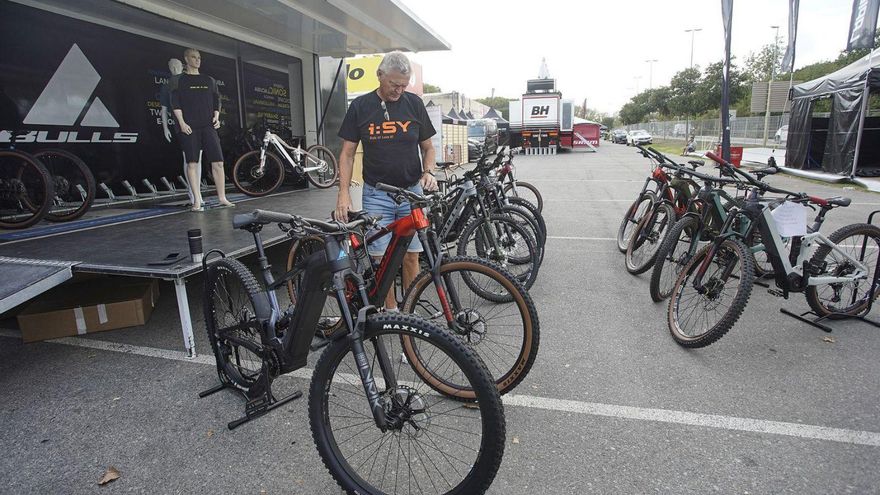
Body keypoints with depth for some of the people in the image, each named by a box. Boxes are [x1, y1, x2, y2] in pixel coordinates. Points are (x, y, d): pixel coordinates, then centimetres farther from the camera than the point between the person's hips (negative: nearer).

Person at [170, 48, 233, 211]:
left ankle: (222, 198, 2)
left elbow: (216, 100, 21)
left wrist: (216, 117, 4)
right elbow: (175, 103, 1)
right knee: (192, 163, -5)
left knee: (218, 162, -5)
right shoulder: (180, 80, 7)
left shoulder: (209, 80, 19)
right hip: (189, 127, -3)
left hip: (208, 126, 3)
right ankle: (197, 201, -3)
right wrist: (182, 123, -9)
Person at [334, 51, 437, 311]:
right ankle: (391, 310, 16)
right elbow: (347, 153, 1)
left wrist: (428, 172, -10)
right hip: (377, 194, -1)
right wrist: (344, 192, -9)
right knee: (381, 257, 0)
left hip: (411, 191, 1)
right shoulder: (360, 106, 0)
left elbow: (427, 146, 10)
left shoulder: (414, 103, 3)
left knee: (411, 254, 3)